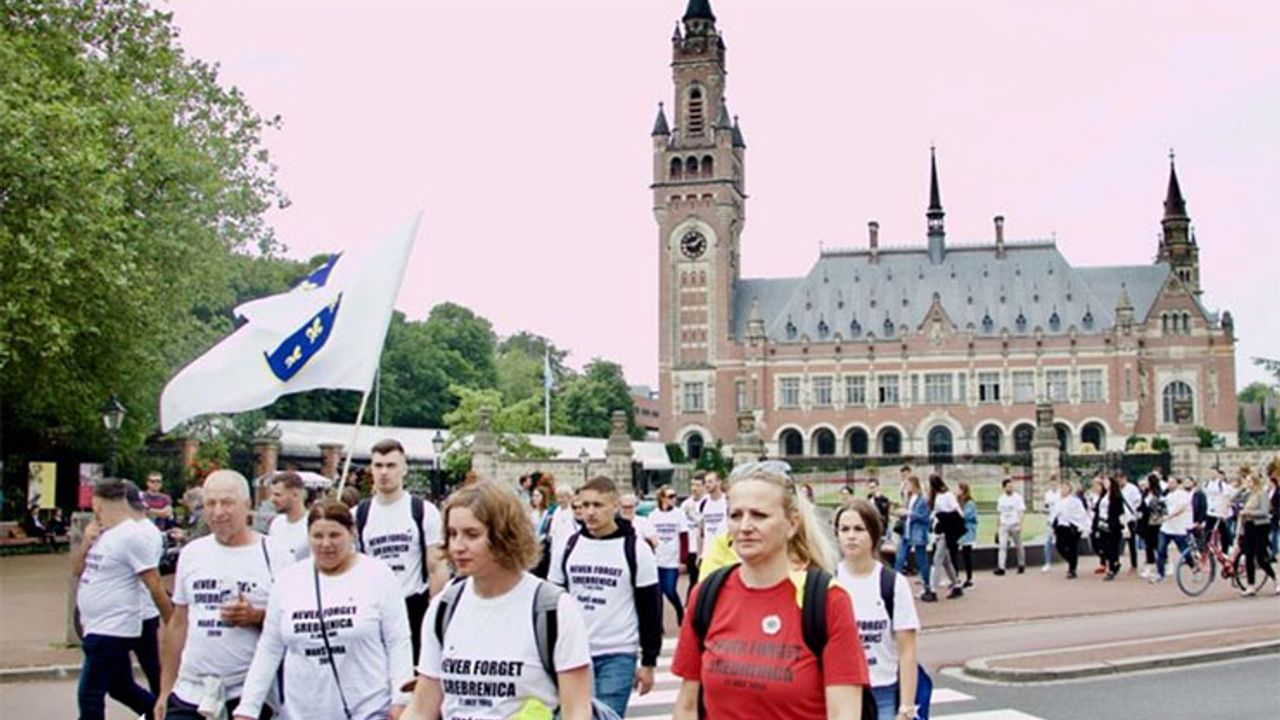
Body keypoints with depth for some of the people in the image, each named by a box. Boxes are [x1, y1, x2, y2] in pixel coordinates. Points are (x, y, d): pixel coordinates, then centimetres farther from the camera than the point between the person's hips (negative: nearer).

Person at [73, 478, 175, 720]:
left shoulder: (132, 535, -17)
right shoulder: (101, 534, 9)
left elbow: (155, 586, -17)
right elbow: (77, 570, 14)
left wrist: (172, 625, -16)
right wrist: (86, 542, -3)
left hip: (112, 630, -9)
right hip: (97, 628, 9)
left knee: (89, 695, -4)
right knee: (122, 688, 18)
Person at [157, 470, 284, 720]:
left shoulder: (275, 555, -5)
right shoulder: (192, 553, 7)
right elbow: (178, 623, 13)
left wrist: (257, 616, -21)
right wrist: (165, 689, 11)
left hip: (251, 696, -3)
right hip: (189, 692, 4)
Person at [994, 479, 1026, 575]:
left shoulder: (1017, 497, -4)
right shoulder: (1001, 499, 9)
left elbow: (1022, 511, -8)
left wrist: (1020, 524, -18)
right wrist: (998, 526, 14)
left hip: (1015, 525, -3)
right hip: (1004, 525, 3)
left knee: (1019, 546, 9)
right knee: (1002, 546, -7)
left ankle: (1021, 565, 25)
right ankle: (1001, 567, -11)